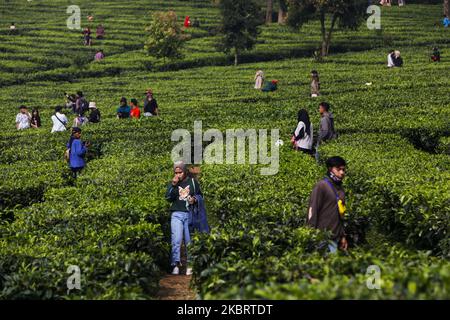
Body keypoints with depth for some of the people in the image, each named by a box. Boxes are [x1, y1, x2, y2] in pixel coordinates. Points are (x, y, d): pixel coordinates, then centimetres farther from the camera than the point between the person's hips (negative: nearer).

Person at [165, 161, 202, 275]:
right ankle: (175, 265, -17)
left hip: (190, 214, 0)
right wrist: (173, 185, -14)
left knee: (190, 241, 3)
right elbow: (168, 198, -3)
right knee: (176, 239, -14)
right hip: (177, 214, 0)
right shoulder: (172, 183, 9)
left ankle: (190, 265, 10)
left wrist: (194, 199, -4)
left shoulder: (192, 181, 8)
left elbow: (200, 195, 17)